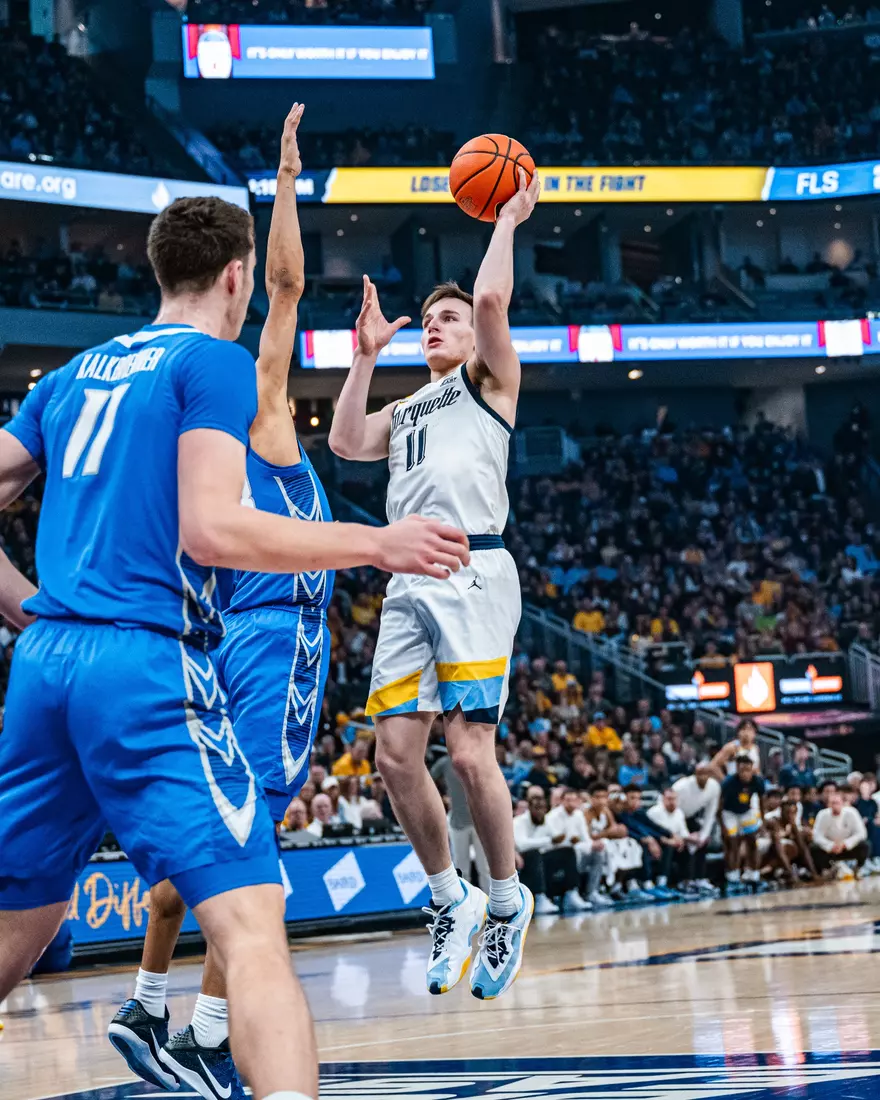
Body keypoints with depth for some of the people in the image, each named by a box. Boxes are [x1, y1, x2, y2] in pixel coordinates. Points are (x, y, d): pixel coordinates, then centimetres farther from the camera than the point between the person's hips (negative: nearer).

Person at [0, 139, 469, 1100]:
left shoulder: (77, 374, 21)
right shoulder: (214, 363, -1)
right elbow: (210, 530, -14)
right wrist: (377, 545, -8)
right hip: (148, 664, -8)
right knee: (251, 927, -18)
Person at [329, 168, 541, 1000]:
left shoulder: (490, 383, 12)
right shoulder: (407, 411, 30)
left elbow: (491, 300, -4)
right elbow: (345, 441, 13)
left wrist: (508, 222, 8)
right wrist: (365, 356, 17)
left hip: (472, 572, -6)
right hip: (409, 583, 6)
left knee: (470, 753, -13)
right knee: (396, 753, -3)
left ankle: (508, 901, 5)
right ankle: (452, 901, 12)